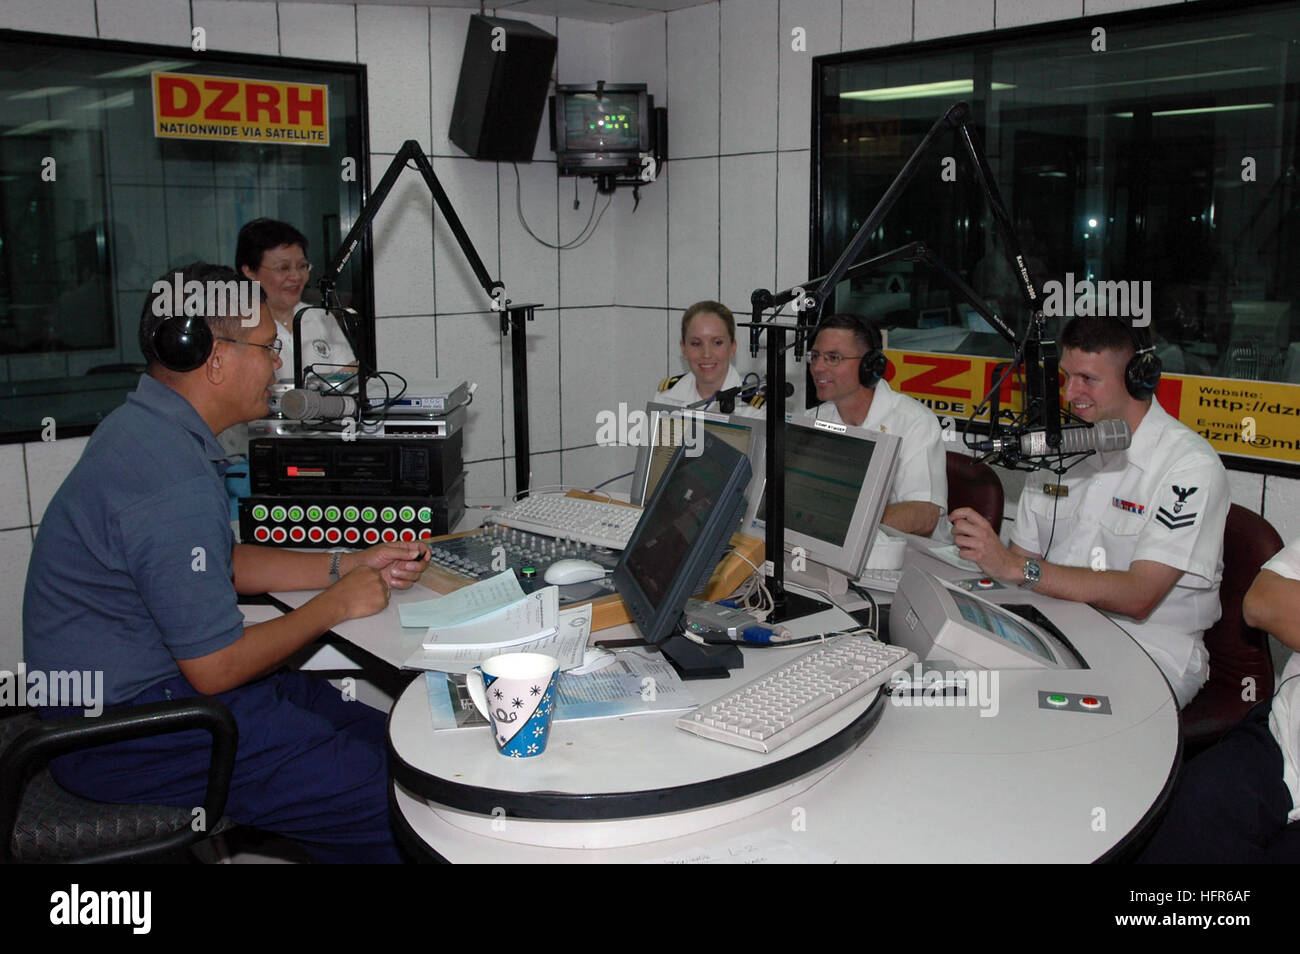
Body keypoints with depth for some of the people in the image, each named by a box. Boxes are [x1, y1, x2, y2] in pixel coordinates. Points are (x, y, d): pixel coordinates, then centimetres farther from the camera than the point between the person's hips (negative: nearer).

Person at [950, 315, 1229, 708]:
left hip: (1150, 650, -6)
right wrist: (981, 550, -12)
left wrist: (1018, 568, -28)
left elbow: (1138, 597, -21)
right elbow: (1019, 556, 11)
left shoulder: (1191, 465, -11)